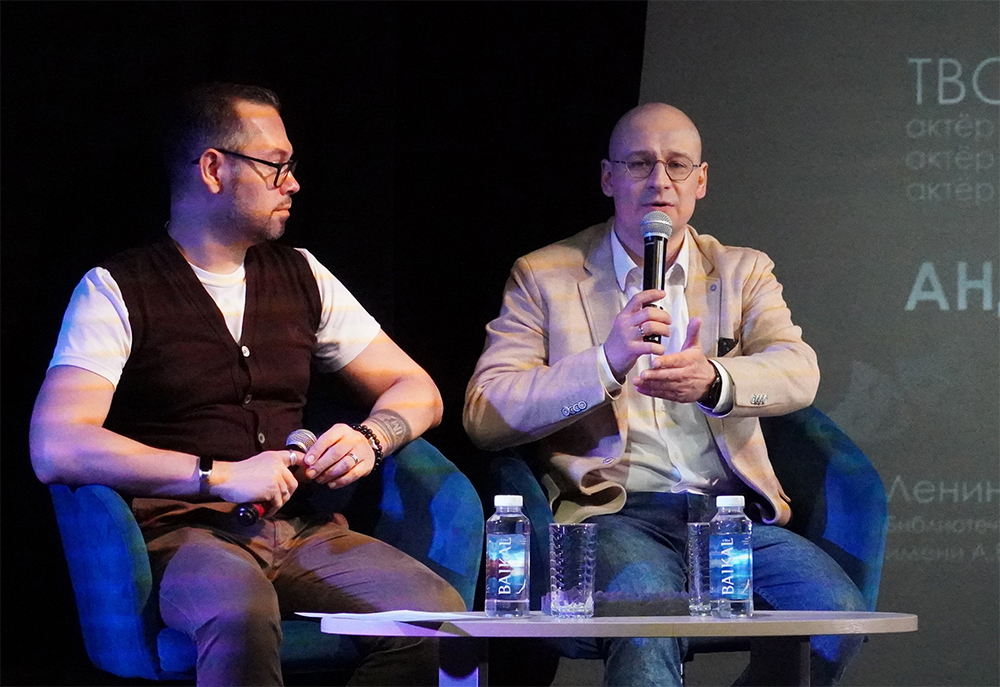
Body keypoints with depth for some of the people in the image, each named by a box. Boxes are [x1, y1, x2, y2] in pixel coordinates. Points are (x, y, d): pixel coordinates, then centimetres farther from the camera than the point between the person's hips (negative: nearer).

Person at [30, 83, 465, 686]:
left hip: (303, 528, 5)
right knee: (242, 614, -40)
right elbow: (57, 449, -12)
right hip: (181, 532, -5)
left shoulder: (302, 277, 18)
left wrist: (369, 438, 0)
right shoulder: (115, 290, 2)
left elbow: (416, 389, 24)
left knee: (440, 614, -25)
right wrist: (219, 475, -16)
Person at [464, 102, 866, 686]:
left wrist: (712, 379, -24)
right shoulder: (543, 277, 10)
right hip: (616, 513, -4)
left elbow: (799, 373, -1)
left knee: (840, 610, -24)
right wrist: (606, 363, -18)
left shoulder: (743, 272, 18)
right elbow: (484, 414, -2)